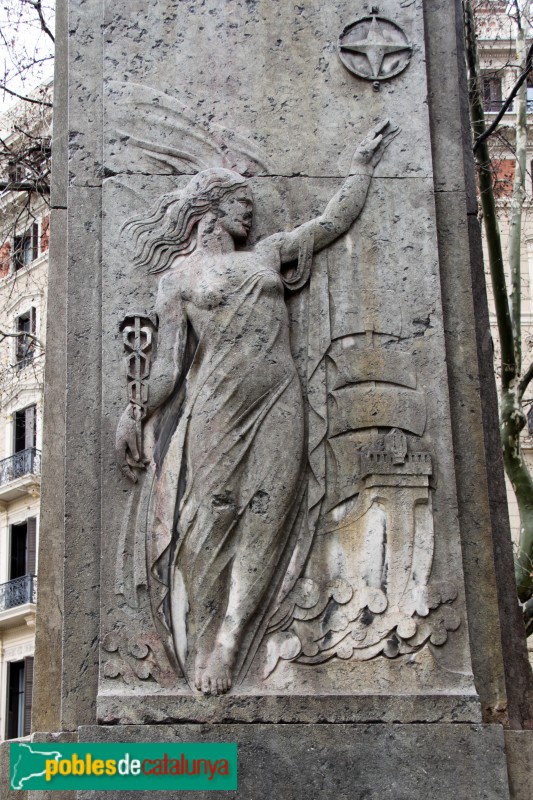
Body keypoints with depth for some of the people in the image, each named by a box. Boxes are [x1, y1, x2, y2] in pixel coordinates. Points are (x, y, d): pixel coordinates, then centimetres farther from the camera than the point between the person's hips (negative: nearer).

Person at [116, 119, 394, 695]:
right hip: (216, 406, -4)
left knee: (262, 517, -8)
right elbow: (169, 360, 4)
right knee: (211, 519, -10)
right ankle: (201, 649, -10)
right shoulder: (179, 275, 9)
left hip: (278, 403, 4)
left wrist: (363, 163, 34)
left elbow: (334, 220, 27)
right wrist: (132, 413, -7)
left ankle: (227, 645, -10)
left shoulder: (266, 253, 21)